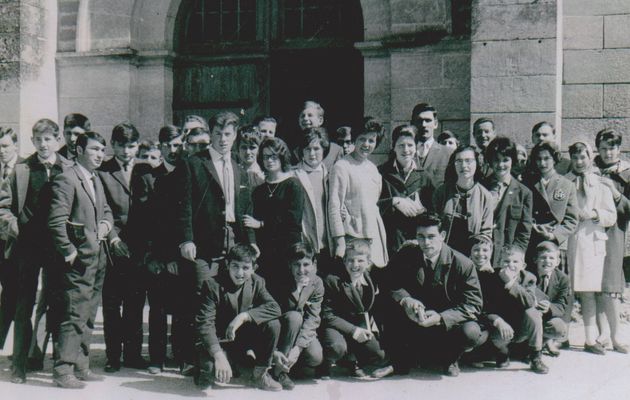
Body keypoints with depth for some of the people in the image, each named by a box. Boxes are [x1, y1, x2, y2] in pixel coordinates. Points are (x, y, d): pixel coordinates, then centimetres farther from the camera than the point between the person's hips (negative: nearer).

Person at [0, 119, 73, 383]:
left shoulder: (70, 170, 2)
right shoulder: (22, 170, 3)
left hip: (57, 246, 1)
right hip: (28, 245, -1)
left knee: (51, 303, 9)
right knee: (24, 304, 2)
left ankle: (35, 356, 22)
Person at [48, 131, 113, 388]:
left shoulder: (96, 181, 18)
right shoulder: (66, 180, -11)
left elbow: (106, 211, 26)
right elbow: (56, 221, -18)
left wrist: (106, 224, 4)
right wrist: (68, 252, -17)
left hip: (97, 260, 9)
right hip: (79, 261, -9)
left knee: (88, 317, 13)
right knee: (74, 316, -8)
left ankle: (80, 366, 22)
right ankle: (63, 370, -1)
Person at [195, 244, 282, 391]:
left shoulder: (256, 282, -4)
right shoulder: (212, 285, -19)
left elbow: (274, 308, -17)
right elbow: (204, 323, -26)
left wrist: (244, 316, -31)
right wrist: (219, 356, -39)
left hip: (244, 337, 4)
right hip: (218, 340, -4)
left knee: (273, 325, -20)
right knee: (213, 371, -34)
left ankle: (260, 374, -1)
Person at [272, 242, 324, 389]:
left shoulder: (316, 283, -12)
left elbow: (312, 319, -17)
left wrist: (298, 347, -32)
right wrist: (273, 351, -33)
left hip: (303, 332, 3)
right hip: (281, 331, -2)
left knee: (316, 357, -25)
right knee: (294, 316, -34)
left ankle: (288, 364, 7)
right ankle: (280, 371, -25)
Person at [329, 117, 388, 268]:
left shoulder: (372, 168, 15)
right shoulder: (342, 166, -7)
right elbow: (334, 205, -12)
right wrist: (339, 241, -17)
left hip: (375, 236, 7)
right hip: (352, 235, -6)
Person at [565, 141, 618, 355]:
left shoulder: (601, 186, 12)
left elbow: (612, 217, 7)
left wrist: (593, 214, -8)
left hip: (591, 243, 0)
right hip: (566, 240, 0)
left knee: (588, 291, -4)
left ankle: (591, 338, -1)